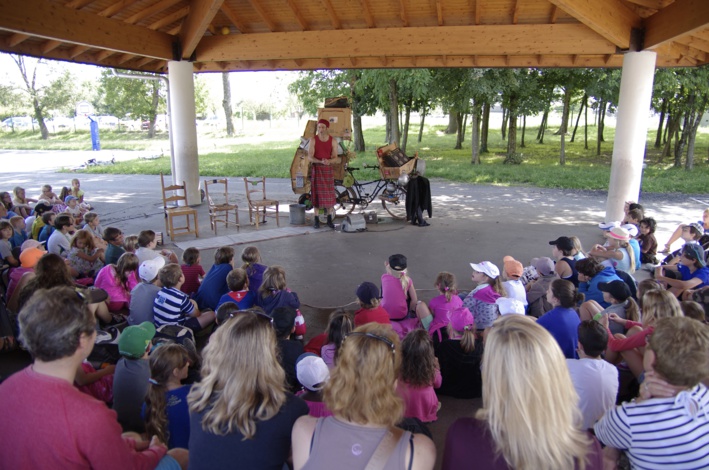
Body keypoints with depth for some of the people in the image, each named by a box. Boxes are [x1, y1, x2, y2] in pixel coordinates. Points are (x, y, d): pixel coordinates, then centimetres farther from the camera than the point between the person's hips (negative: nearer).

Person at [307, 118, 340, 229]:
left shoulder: (333, 141, -1)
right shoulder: (313, 140, -5)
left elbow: (336, 158, -2)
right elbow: (309, 157, -10)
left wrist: (329, 161, -25)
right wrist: (321, 161, -27)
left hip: (328, 169, 1)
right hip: (316, 169, -1)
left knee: (330, 195, 2)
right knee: (316, 195, 0)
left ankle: (329, 220, 13)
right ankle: (316, 220, 8)